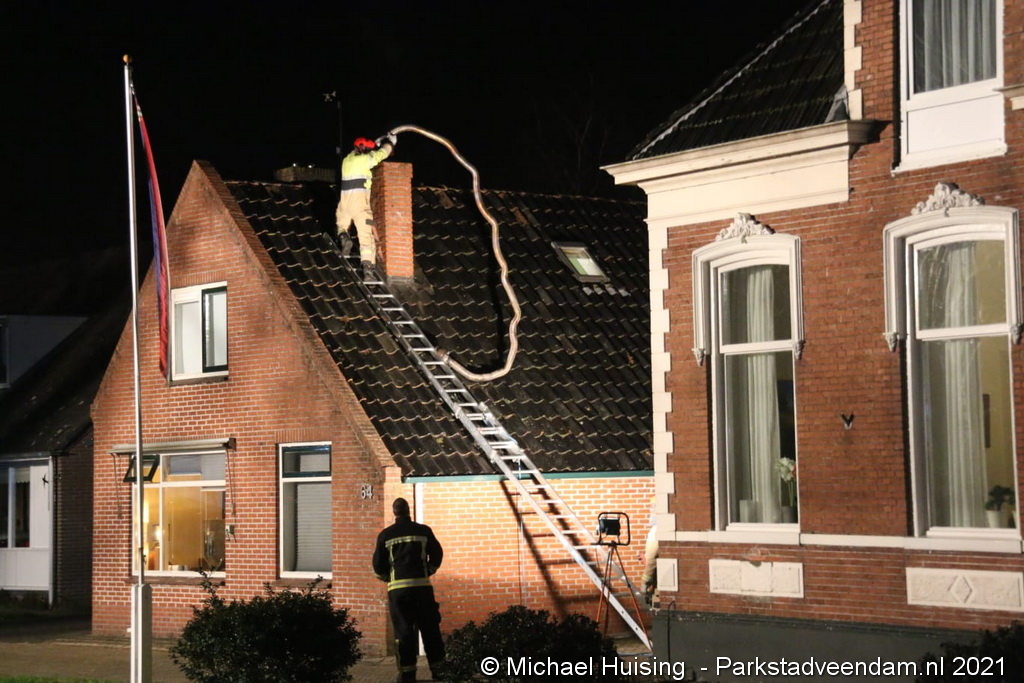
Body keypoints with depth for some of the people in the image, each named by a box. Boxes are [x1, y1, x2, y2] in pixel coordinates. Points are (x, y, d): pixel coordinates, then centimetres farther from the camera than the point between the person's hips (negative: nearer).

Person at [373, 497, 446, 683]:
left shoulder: (386, 535, 4)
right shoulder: (423, 531, 3)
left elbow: (378, 566, 8)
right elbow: (437, 555, 11)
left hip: (397, 588, 0)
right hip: (422, 585, 0)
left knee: (403, 630, 3)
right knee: (429, 628, 6)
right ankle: (438, 668, 8)